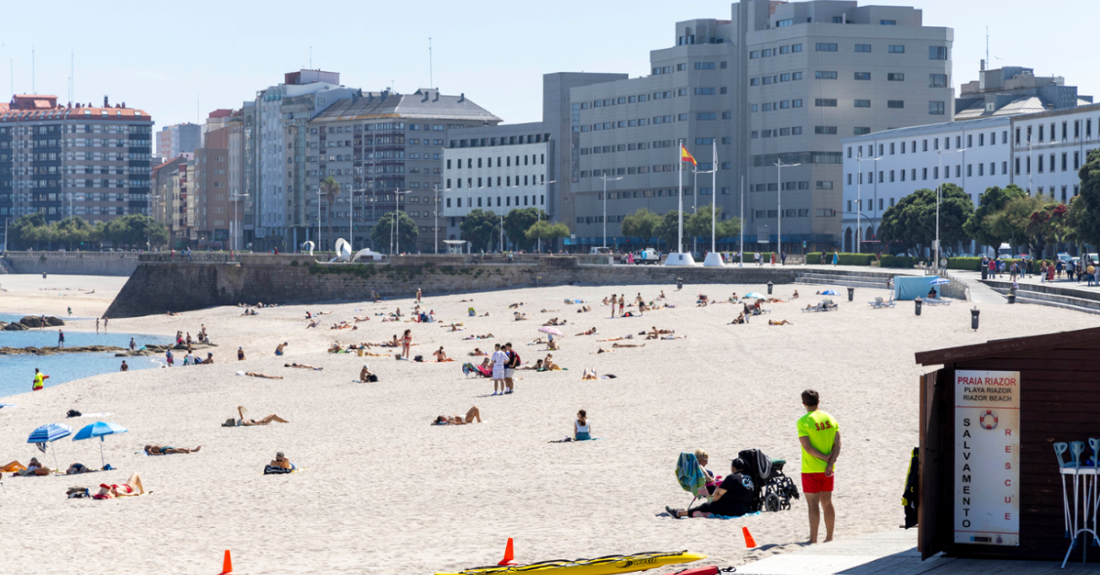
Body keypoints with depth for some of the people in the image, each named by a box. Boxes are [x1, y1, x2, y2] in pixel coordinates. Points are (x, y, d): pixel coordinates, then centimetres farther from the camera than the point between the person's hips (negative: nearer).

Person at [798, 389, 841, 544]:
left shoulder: (803, 422, -12)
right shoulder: (830, 419, 5)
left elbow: (807, 447, -17)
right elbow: (837, 445, 0)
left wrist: (824, 457, -8)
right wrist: (830, 463, -5)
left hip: (811, 469, -5)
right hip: (828, 469, 5)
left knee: (813, 504, -3)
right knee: (827, 502, 13)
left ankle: (813, 539, -3)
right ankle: (829, 537, 17)